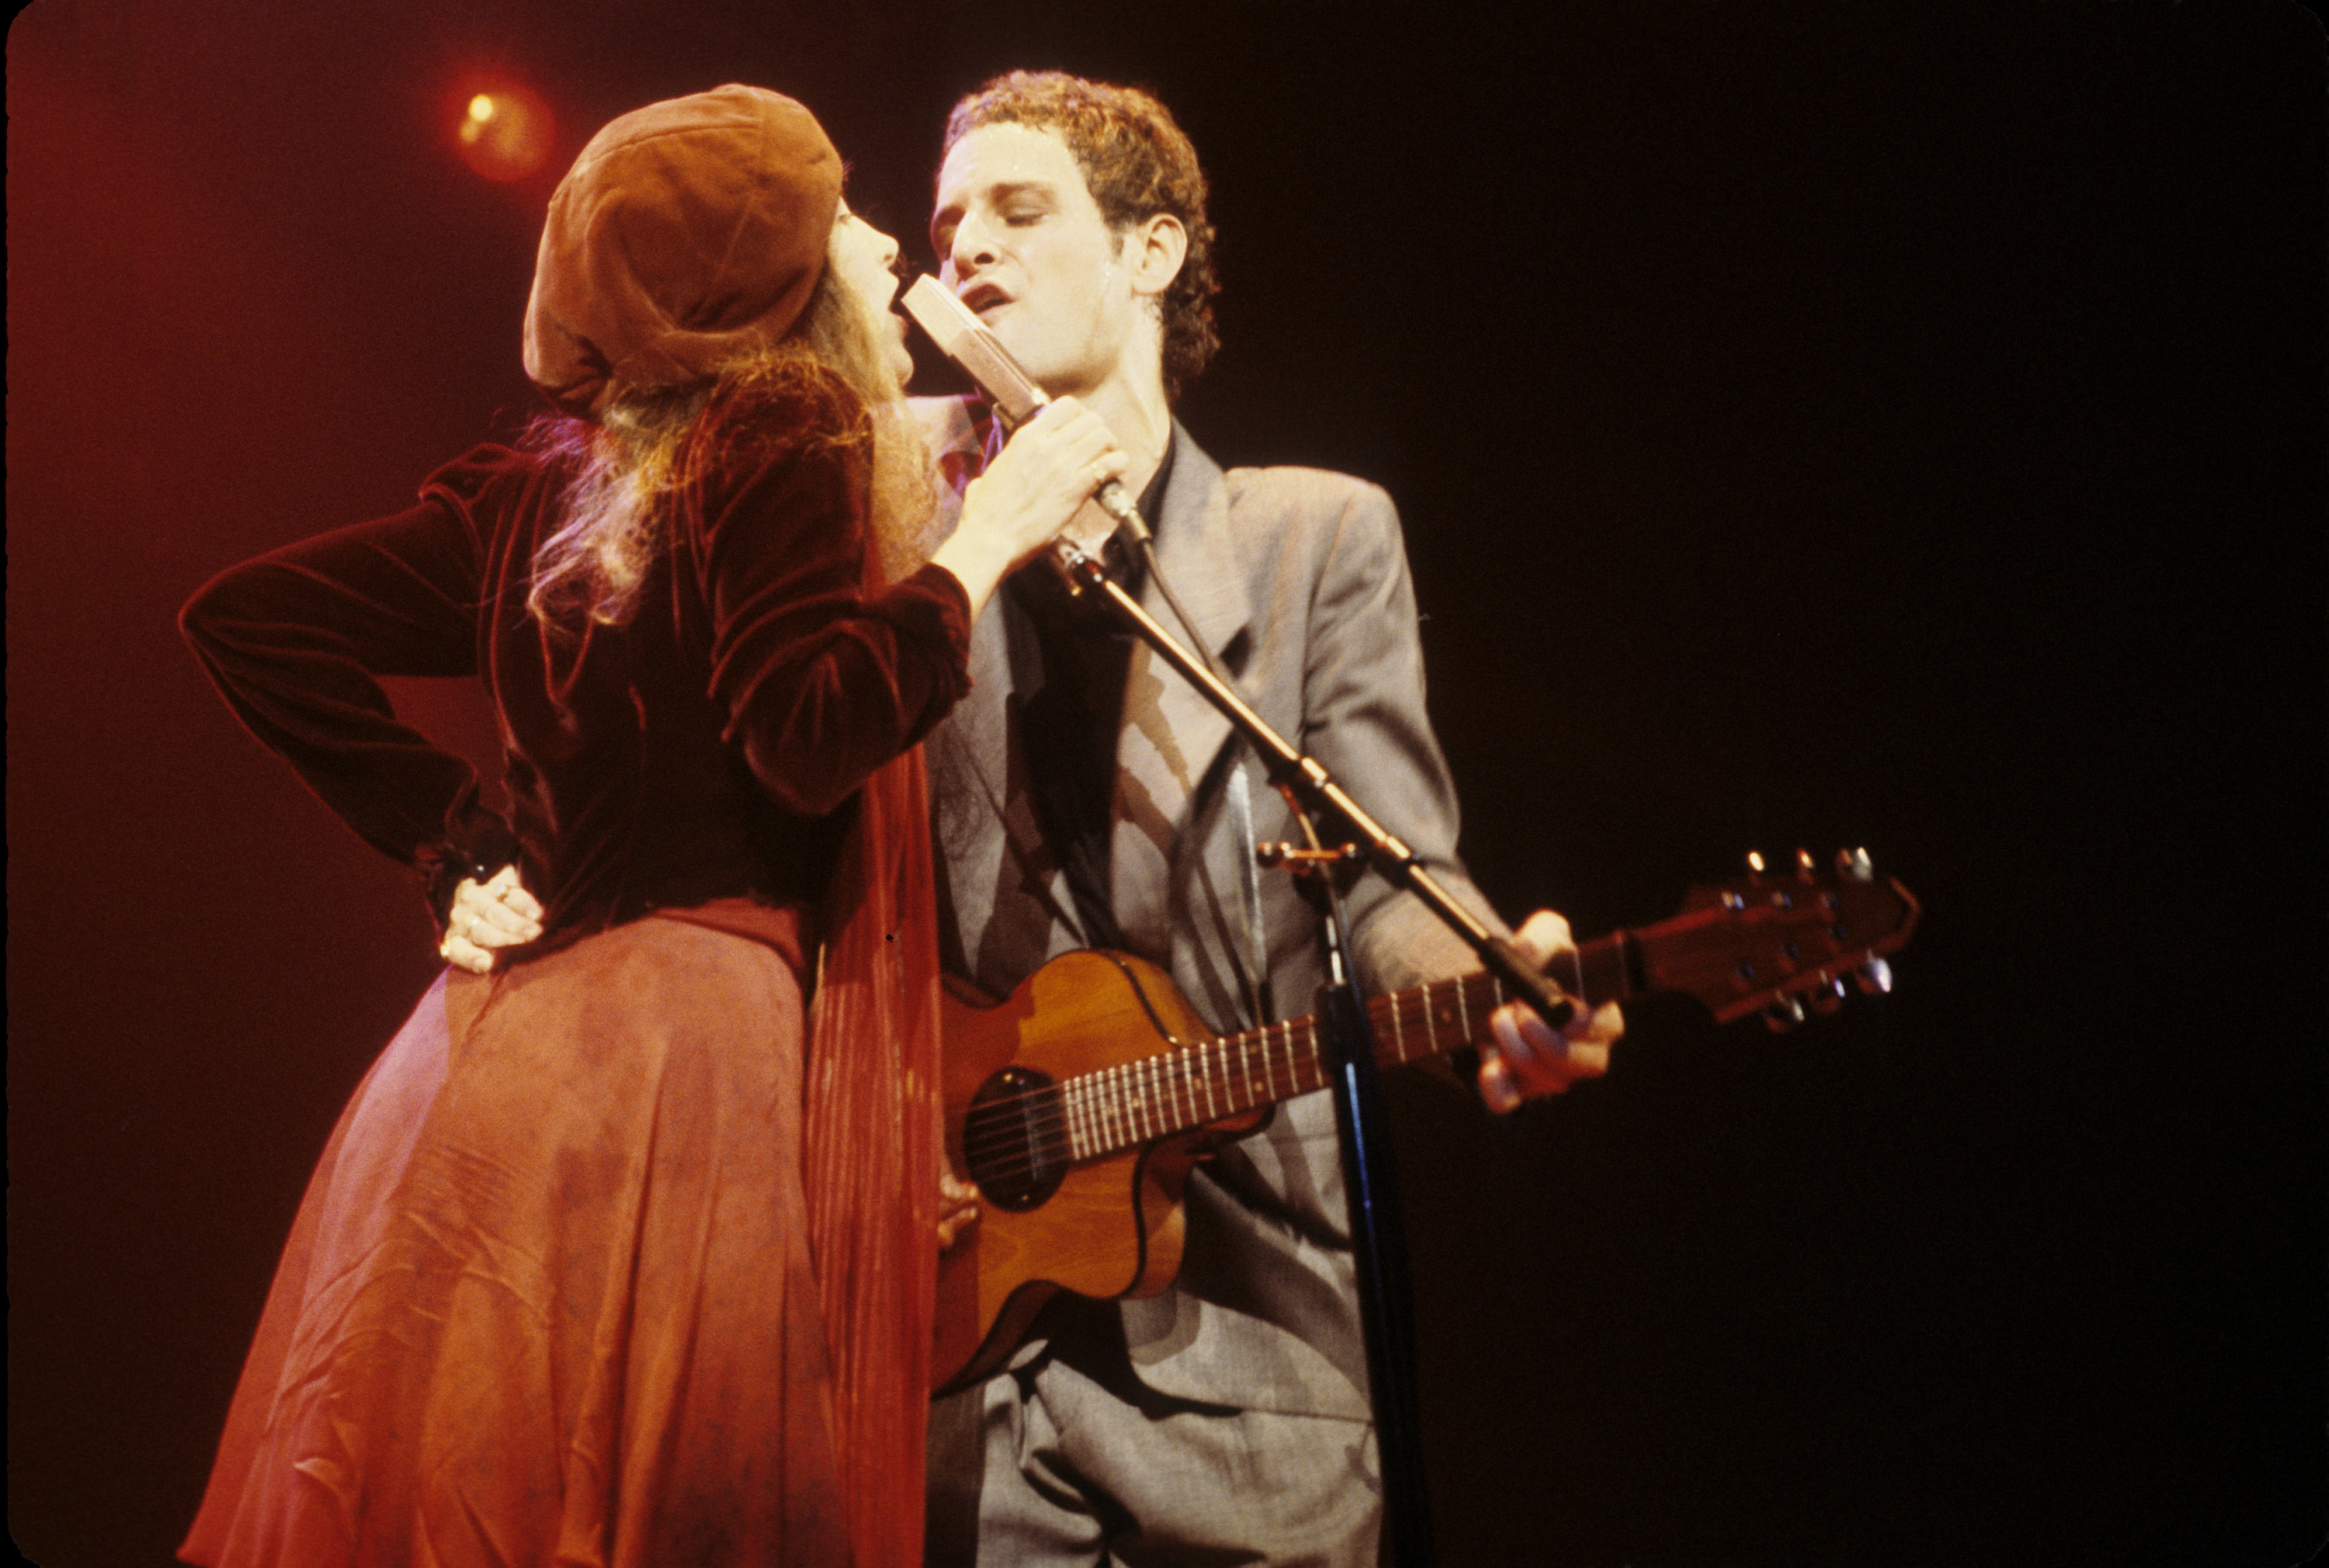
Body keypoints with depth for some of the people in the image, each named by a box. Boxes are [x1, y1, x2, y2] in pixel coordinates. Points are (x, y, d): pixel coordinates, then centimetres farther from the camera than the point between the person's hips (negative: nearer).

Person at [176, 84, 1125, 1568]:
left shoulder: (554, 479, 16)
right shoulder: (785, 432, -3)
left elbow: (245, 618, 17)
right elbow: (813, 738, -17)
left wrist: (455, 836, 13)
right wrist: (992, 537, -7)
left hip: (506, 1039, 8)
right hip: (678, 1055, -8)